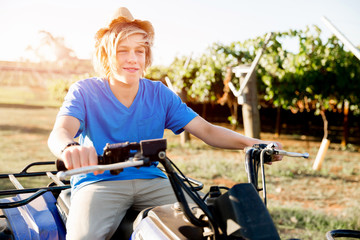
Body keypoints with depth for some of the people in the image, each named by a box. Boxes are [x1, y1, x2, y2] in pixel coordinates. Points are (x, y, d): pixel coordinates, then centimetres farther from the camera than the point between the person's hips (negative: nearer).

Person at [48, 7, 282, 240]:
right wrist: (69, 148, -46)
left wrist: (250, 142, -17)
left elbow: (207, 130, 2)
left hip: (151, 180, 3)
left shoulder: (160, 94, 7)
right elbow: (59, 132, -19)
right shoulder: (84, 91, -1)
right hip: (98, 181, -2)